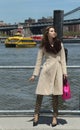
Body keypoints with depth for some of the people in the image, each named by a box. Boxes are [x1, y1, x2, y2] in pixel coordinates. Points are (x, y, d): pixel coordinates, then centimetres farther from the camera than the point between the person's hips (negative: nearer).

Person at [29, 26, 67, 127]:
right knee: (40, 93, -3)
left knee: (55, 94, 5)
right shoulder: (43, 46, 5)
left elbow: (63, 59, 10)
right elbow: (39, 60, 5)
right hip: (46, 70, -1)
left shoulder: (59, 44, 10)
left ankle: (55, 117, 14)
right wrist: (34, 74, 1)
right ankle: (36, 114, 12)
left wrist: (64, 72, 1)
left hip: (57, 70, 1)